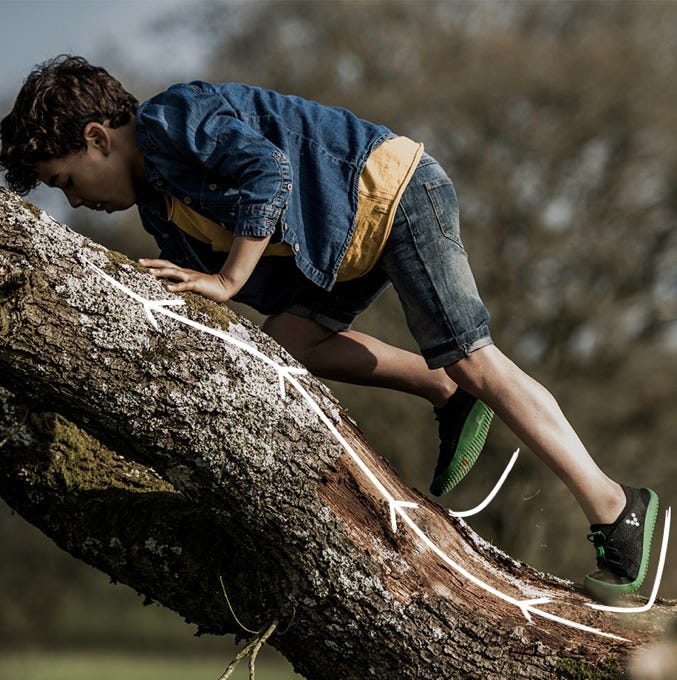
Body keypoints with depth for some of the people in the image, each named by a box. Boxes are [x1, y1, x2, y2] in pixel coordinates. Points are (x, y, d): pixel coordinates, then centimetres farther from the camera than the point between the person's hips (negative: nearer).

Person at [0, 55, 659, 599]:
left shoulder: (172, 116, -16)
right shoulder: (157, 199, 12)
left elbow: (265, 169, -30)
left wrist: (226, 280, -27)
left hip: (392, 189, -9)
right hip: (352, 239, 9)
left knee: (470, 357, -12)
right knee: (288, 338, -2)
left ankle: (616, 509, -8)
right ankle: (449, 397, 6)